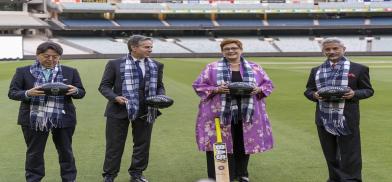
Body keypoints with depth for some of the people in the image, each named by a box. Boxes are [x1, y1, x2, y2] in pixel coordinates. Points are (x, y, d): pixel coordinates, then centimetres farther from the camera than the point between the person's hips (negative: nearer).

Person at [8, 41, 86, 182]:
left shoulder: (70, 72, 5)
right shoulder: (23, 72, 2)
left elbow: (81, 92, 8)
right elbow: (12, 93, 0)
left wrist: (75, 91, -16)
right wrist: (28, 93, -20)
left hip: (63, 119, 1)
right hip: (34, 119, -1)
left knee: (65, 151, 9)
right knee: (34, 153, 7)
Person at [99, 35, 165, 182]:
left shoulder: (156, 66, 6)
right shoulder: (115, 64, -4)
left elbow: (159, 87, 13)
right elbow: (104, 86, -1)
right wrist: (115, 97, -19)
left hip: (146, 112, 3)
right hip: (120, 110, -3)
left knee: (142, 144, 11)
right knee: (114, 145, 5)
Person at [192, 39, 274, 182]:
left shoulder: (254, 68, 9)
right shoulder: (212, 68, 4)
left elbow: (268, 84, 13)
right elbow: (198, 86, 2)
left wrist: (258, 90, -9)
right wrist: (216, 90, -14)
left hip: (246, 113, 2)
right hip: (221, 113, -2)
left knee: (243, 144, 7)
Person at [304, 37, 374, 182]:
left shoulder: (358, 69, 1)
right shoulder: (316, 71, 12)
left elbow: (368, 90, 3)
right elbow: (308, 91, 15)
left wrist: (354, 94, -17)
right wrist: (314, 95, -8)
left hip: (347, 119, -4)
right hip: (324, 119, 4)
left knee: (349, 153, 0)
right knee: (330, 153, 13)